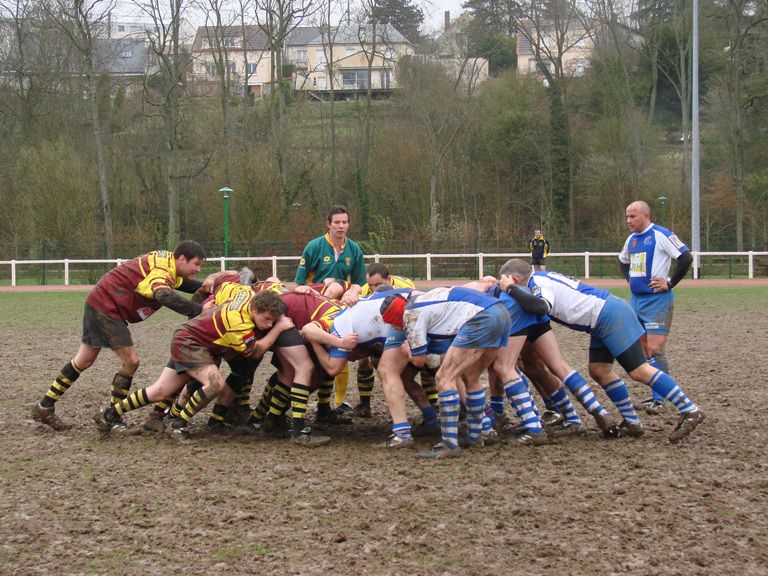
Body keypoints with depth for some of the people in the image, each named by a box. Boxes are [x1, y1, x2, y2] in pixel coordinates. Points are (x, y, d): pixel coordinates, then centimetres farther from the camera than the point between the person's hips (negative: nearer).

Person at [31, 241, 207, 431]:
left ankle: (44, 408, 27)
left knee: (84, 360, 18)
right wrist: (199, 309, -53)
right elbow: (165, 296, -47)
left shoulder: (168, 261, 4)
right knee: (131, 361, -10)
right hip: (105, 306, -10)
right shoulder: (163, 270, -26)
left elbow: (178, 282, 25)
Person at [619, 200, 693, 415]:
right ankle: (656, 396, 16)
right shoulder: (632, 239, 14)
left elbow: (686, 258, -17)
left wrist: (670, 283, -13)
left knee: (654, 349, -13)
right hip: (636, 300, 8)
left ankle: (658, 401, -11)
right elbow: (623, 262, 33)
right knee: (643, 349, 9)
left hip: (657, 300, -8)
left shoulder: (661, 235, -11)